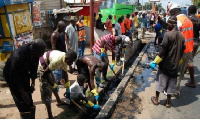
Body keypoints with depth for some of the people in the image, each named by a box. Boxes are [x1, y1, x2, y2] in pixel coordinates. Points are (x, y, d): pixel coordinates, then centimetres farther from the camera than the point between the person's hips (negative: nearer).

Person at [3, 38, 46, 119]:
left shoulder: (35, 53, -20)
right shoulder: (18, 56, -38)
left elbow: (34, 67, -3)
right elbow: (14, 77, -29)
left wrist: (33, 83, -3)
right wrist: (22, 92, -21)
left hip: (24, 75, 6)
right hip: (12, 76, -5)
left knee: (29, 100, 8)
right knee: (22, 102, -6)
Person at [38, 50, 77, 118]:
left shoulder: (65, 59, -9)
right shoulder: (57, 60, -36)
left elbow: (65, 73, 4)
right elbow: (45, 74, -29)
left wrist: (67, 87, 9)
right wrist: (53, 85, -18)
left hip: (47, 66, 9)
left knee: (53, 82, 23)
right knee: (46, 90, -8)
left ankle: (59, 101, 47)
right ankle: (50, 116, 1)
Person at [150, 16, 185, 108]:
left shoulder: (168, 34, -16)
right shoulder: (182, 36, 2)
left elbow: (162, 50, -18)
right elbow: (182, 51, 9)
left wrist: (155, 62, -11)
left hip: (165, 64, -4)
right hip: (175, 65, 5)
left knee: (160, 81, 10)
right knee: (171, 83, 13)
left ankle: (156, 99, 23)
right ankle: (168, 102, 23)